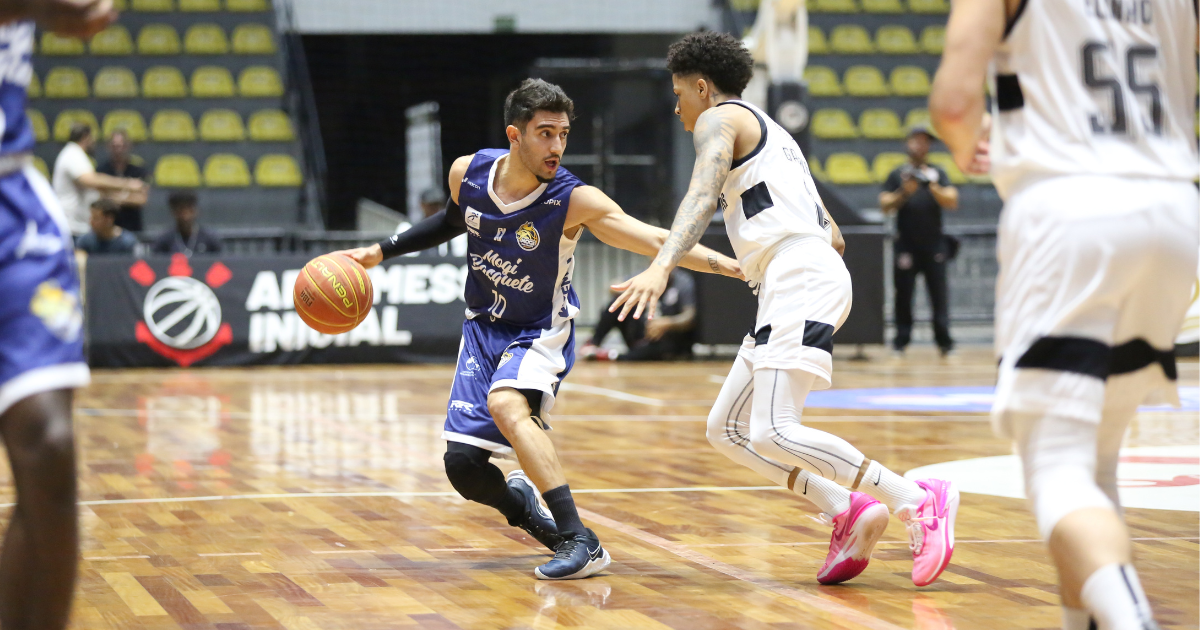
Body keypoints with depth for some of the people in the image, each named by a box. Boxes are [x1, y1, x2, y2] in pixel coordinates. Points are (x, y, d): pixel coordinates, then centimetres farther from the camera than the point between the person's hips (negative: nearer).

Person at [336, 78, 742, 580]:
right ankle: (521, 505, 34)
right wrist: (381, 251, 15)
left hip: (541, 332, -5)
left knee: (505, 403, -36)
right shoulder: (467, 172, -10)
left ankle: (580, 542, -34)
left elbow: (658, 242, -31)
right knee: (462, 465, -1)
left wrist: (734, 265, -42)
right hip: (484, 328, 5)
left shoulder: (576, 200, -23)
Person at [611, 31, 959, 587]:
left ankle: (919, 502, -23)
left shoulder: (719, 119, 4)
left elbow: (702, 195, -17)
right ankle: (849, 513, -2)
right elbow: (834, 237, 31)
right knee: (726, 429, 10)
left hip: (799, 279, -10)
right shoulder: (772, 135, 31)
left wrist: (661, 266, -32)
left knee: (774, 433, -21)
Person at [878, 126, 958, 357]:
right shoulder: (897, 175, 8)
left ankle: (944, 341, -3)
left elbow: (952, 202, 1)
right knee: (903, 292, 0)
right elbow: (885, 205, 1)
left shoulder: (937, 173, 10)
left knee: (939, 292, -4)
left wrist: (932, 187, -14)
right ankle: (901, 340, 6)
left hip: (934, 244, 0)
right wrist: (904, 193, -14)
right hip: (907, 245, 0)